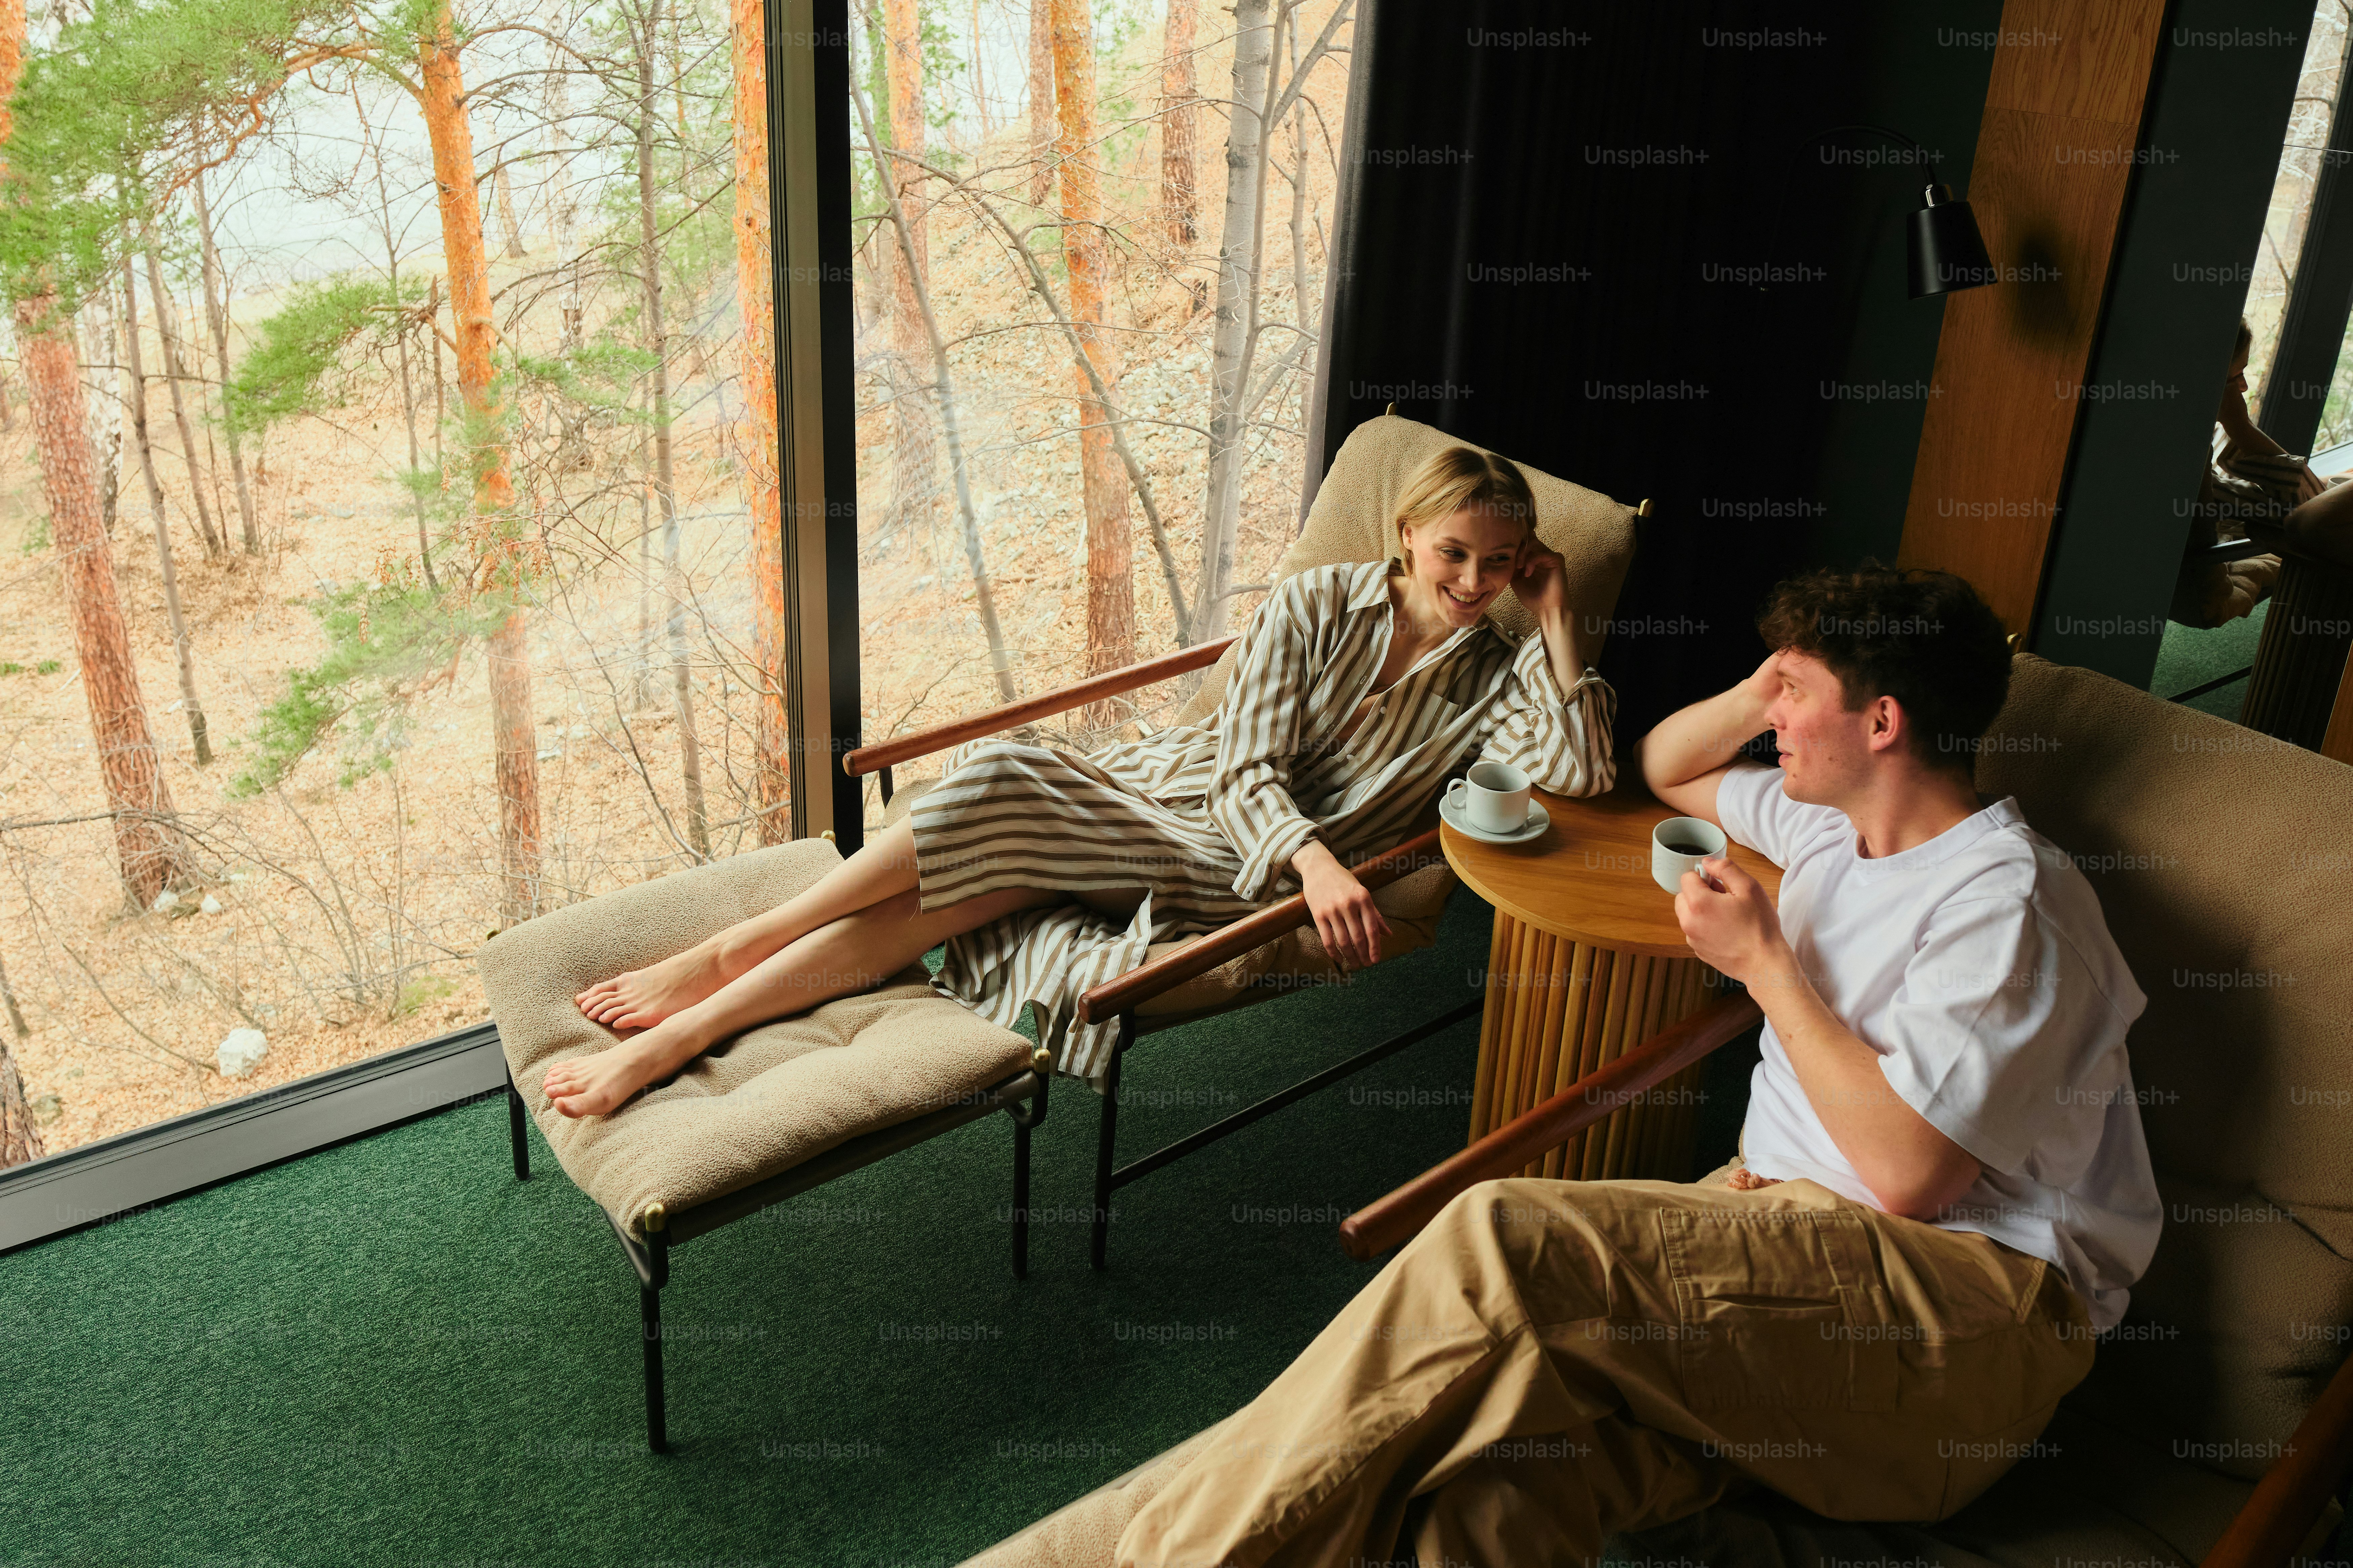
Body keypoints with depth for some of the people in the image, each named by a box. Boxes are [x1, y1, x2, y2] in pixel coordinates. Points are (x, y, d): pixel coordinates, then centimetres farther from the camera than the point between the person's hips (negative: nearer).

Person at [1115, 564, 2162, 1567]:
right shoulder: (1832, 825, 18)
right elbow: (1665, 768, 38)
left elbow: (1907, 1174, -18)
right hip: (1794, 1227, 8)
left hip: (1967, 1302, -8)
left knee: (1508, 1242, -31)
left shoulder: (2005, 904, -9)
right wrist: (1761, 693, 16)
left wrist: (1764, 963, -8)